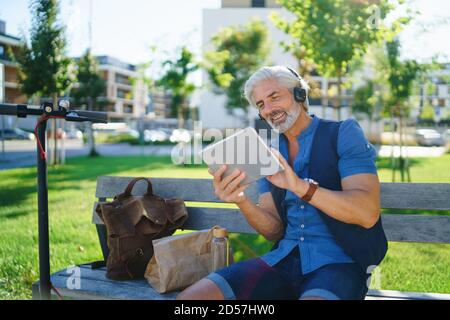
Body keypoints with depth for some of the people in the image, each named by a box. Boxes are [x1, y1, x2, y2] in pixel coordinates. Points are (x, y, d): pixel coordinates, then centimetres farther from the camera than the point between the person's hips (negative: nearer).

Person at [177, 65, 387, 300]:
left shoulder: (343, 133, -2)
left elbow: (368, 213, -14)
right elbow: (274, 231, 8)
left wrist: (299, 186, -27)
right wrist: (242, 201, -13)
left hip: (338, 261, -5)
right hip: (283, 260, 5)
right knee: (190, 297, -12)